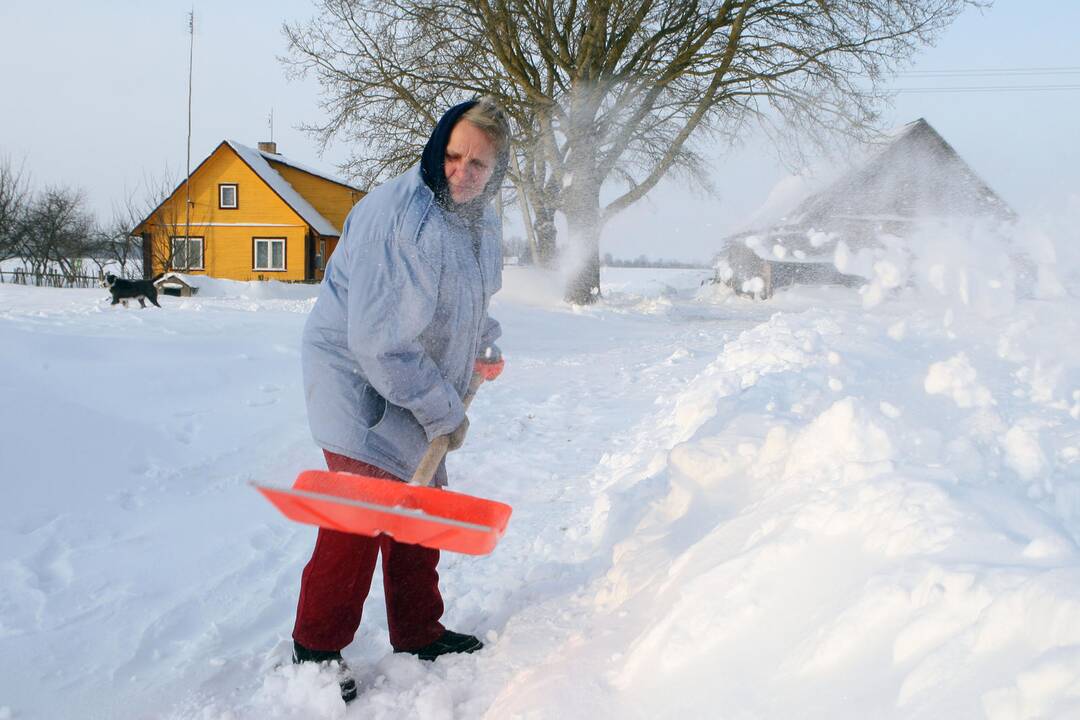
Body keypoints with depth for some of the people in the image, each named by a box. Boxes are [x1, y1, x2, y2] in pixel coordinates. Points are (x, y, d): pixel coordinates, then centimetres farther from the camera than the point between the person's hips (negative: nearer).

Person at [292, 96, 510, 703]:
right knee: (359, 518, -7)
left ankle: (418, 632, 35)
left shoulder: (483, 225, 4)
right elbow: (381, 340, -27)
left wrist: (486, 345, 7)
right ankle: (315, 647, 14)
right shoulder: (393, 215, -25)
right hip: (361, 389, -9)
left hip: (419, 399, 9)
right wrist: (445, 414, -21)